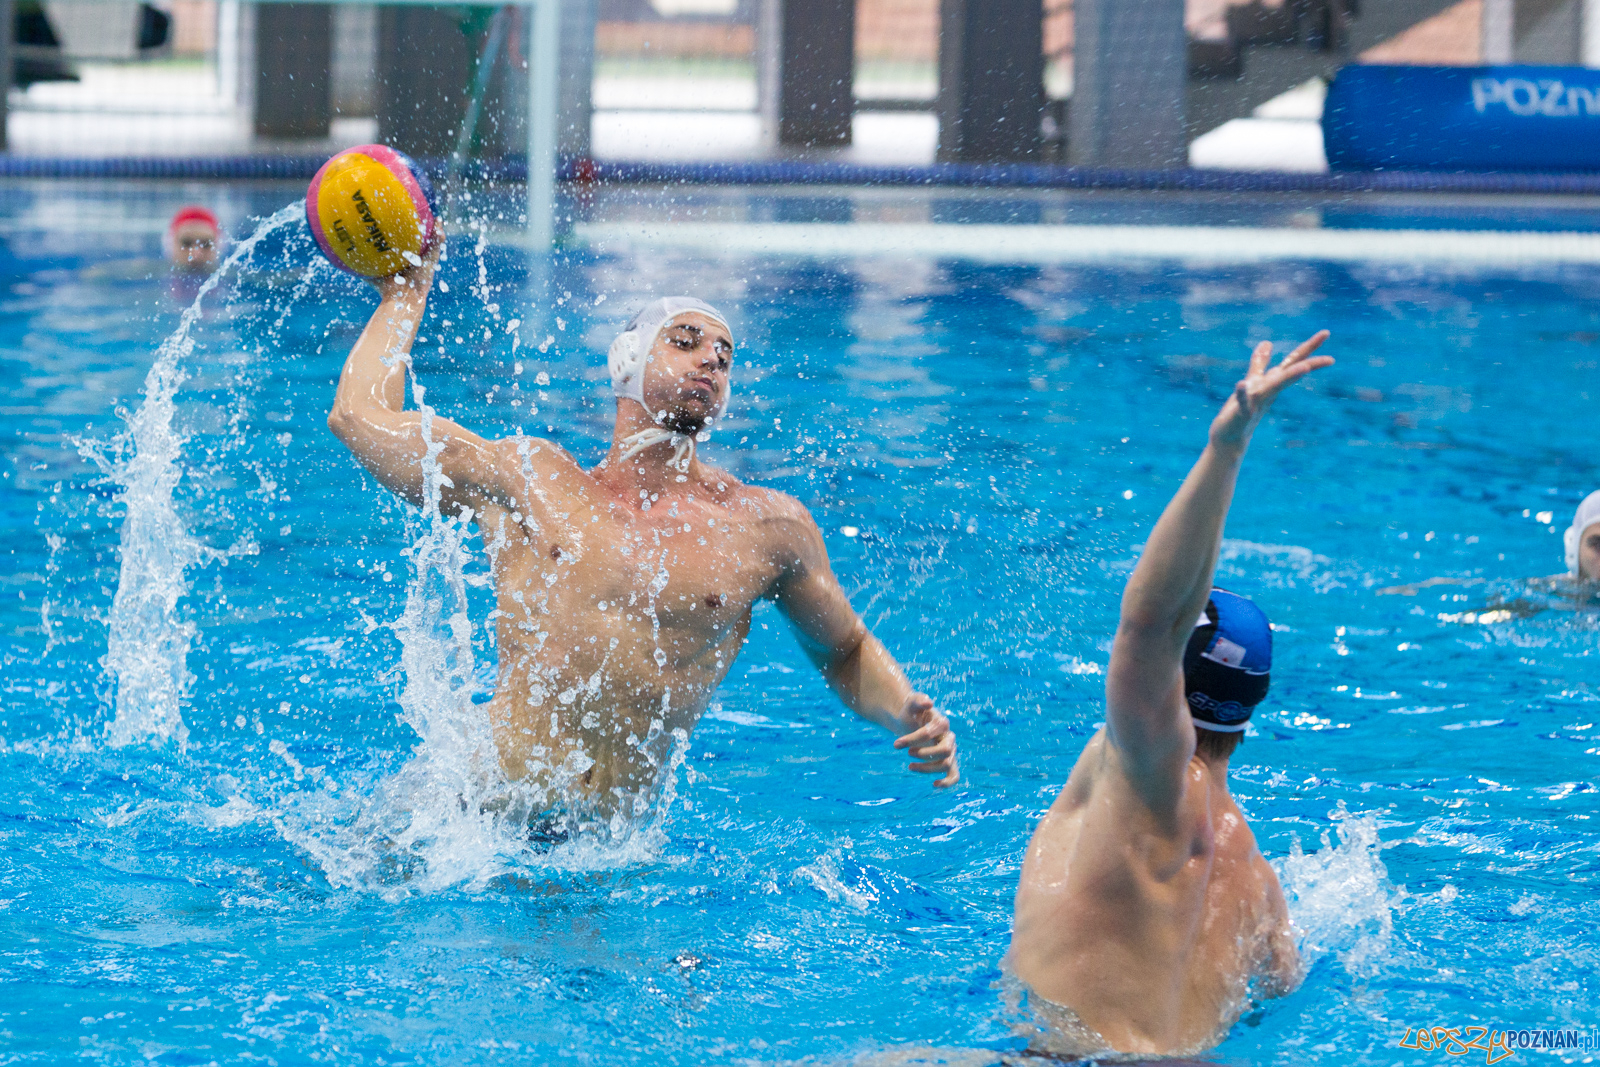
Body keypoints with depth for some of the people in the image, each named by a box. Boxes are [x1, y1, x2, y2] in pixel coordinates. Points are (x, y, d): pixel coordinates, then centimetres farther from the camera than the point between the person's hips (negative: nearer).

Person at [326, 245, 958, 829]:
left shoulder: (766, 527, 11)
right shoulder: (529, 481, 12)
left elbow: (846, 652, 24)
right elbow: (359, 416, 16)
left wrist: (910, 716, 4)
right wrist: (409, 291, 27)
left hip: (603, 840, 1)